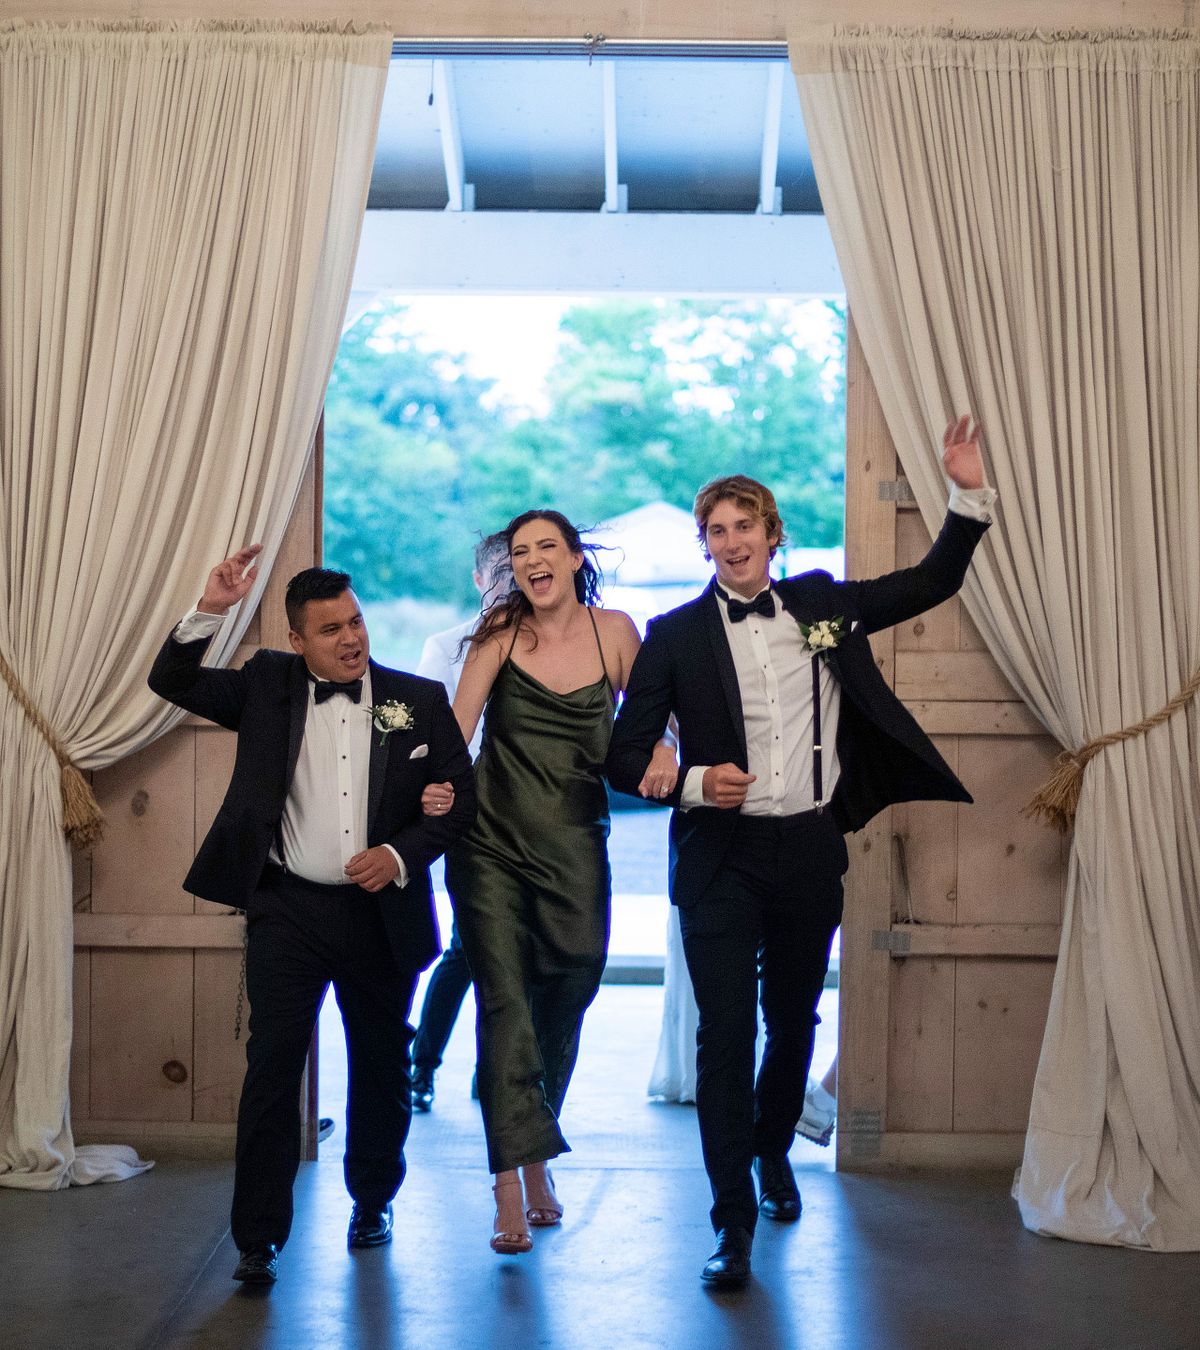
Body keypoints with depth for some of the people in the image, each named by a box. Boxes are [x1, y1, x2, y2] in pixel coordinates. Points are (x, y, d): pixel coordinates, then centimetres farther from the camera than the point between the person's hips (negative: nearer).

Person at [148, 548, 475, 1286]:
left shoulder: (419, 699, 2)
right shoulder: (267, 686, 4)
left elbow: (459, 796, 2)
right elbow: (173, 681, -3)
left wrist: (402, 854, -12)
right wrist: (209, 612, -17)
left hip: (382, 914, 1)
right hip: (288, 911, -1)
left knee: (382, 1067, 14)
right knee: (272, 1066, -6)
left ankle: (373, 1202, 36)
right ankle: (259, 1237, 1)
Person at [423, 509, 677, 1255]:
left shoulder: (615, 631, 4)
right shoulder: (502, 632, 0)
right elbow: (460, 720, -10)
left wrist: (662, 751, -15)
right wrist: (440, 779, -29)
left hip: (575, 847, 2)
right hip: (492, 842, -2)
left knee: (564, 1006, 12)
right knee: (504, 1003, -9)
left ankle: (536, 1158, 32)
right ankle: (513, 1185, -8)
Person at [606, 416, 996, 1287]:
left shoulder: (821, 603, 7)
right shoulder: (675, 635, 0)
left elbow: (934, 583, 13)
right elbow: (625, 758, -1)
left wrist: (970, 495, 0)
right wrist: (693, 782, -19)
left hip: (810, 848, 3)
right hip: (722, 855, -3)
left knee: (794, 1019, 17)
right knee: (727, 1032, -6)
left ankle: (773, 1150, 44)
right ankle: (735, 1222, 2)